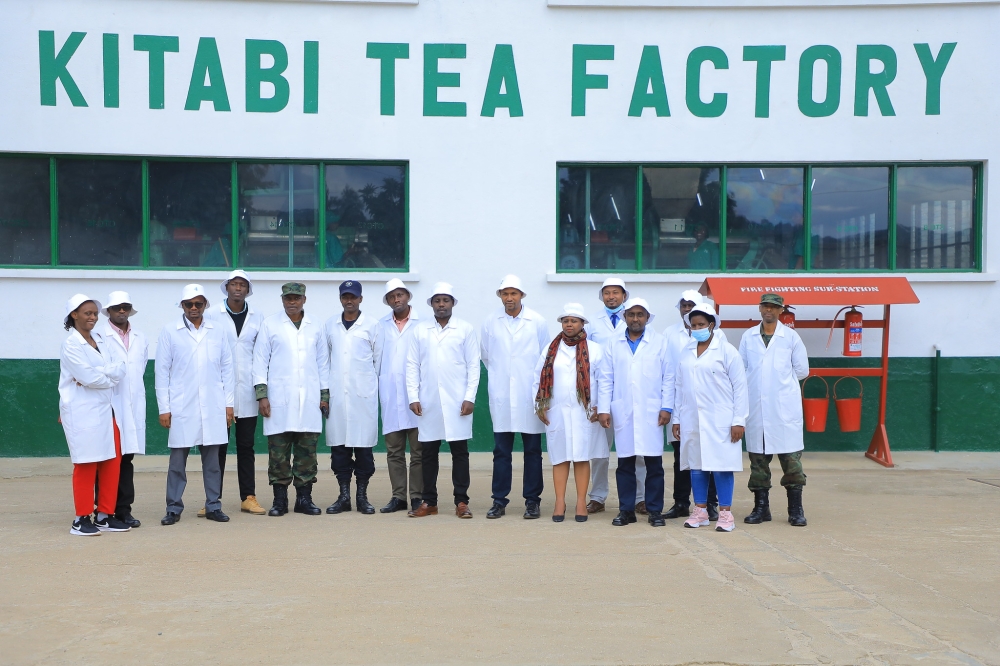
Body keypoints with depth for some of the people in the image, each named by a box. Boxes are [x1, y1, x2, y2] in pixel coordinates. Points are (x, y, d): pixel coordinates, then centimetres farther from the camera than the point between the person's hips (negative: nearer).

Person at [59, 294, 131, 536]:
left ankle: (105, 515, 15)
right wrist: (111, 377, -1)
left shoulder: (100, 340, 12)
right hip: (82, 412, -7)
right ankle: (82, 519, 7)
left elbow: (121, 368, 0)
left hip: (105, 410, 7)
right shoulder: (70, 345, -8)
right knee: (86, 464, -2)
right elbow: (90, 377, -18)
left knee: (112, 462, 6)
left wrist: (97, 374, -15)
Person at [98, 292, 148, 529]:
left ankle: (123, 510, 13)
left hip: (133, 407, 5)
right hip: (107, 406, -5)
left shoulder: (140, 339, 14)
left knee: (127, 458, 7)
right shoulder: (98, 336, -5)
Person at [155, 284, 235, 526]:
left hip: (213, 407, 2)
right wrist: (164, 408, -3)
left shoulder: (217, 332, 8)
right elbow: (162, 371, 1)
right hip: (181, 407, -1)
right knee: (177, 459, 2)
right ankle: (174, 508, 10)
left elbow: (227, 368, 9)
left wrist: (229, 403, 4)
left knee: (212, 459, 6)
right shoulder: (169, 332, 2)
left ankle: (213, 506, 14)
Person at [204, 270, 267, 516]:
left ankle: (248, 497, 11)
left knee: (246, 446, 6)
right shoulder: (212, 315, 3)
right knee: (218, 446, 1)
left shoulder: (257, 318, 8)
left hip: (247, 392, 2)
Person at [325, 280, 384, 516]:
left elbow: (378, 359, 7)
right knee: (338, 446, 3)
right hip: (337, 393, 2)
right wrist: (325, 388, 11)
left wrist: (368, 381, 9)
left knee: (364, 446, 0)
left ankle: (362, 495, 9)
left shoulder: (372, 325, 2)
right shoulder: (330, 324, 9)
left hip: (363, 394, -2)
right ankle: (344, 495, 11)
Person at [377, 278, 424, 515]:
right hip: (390, 397, 3)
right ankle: (398, 497, 13)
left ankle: (417, 497, 6)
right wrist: (377, 386, 3)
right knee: (394, 451, 7)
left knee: (418, 450, 0)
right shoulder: (381, 325, 11)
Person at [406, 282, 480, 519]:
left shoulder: (466, 329, 4)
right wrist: (413, 397, -2)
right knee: (428, 453, 6)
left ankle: (461, 502, 8)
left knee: (460, 452, 2)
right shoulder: (420, 330, 8)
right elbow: (412, 365, 7)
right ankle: (429, 502, 14)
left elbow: (473, 365, 1)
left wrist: (470, 397, -7)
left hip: (457, 402, -2)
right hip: (428, 402, 2)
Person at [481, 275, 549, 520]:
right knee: (501, 451, 5)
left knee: (532, 451, 5)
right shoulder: (491, 322, 2)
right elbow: (484, 354, 14)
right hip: (501, 396, 1)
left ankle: (532, 500, 13)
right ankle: (499, 501, 11)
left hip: (530, 396, -1)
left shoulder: (537, 322, -1)